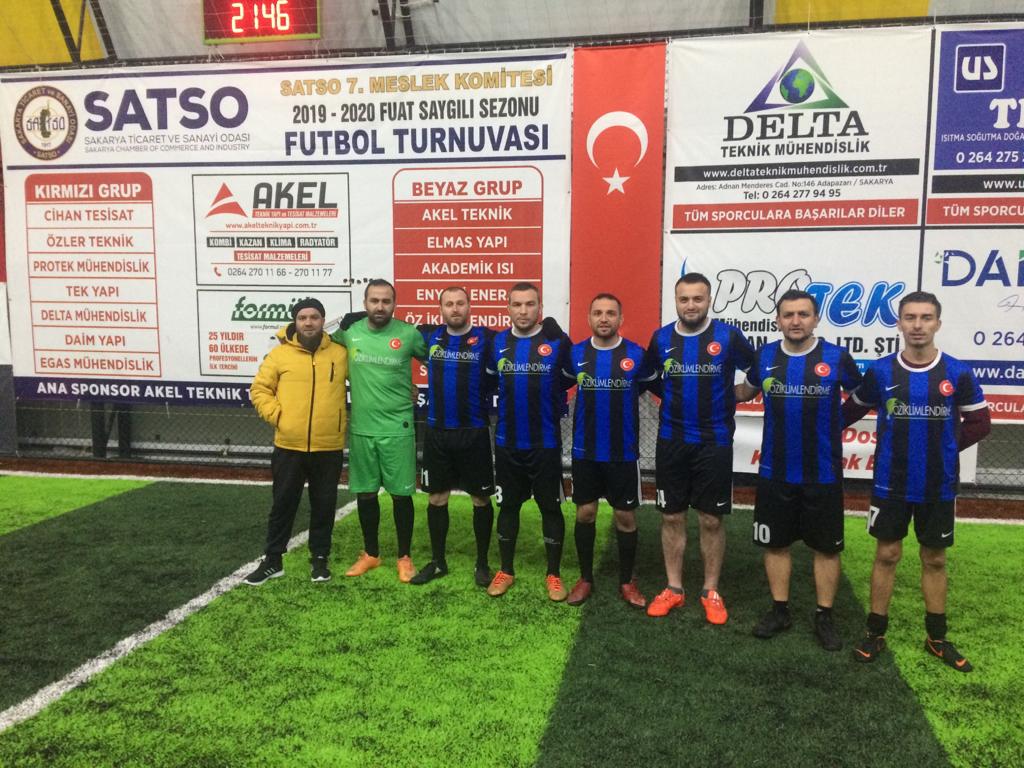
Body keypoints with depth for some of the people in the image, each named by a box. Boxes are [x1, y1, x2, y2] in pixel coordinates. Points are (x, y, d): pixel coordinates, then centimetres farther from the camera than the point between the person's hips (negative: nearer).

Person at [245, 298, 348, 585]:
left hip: (328, 447, 0)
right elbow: (259, 389, 5)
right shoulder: (280, 354, 1)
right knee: (283, 503, 10)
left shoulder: (341, 353, 3)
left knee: (323, 505, 10)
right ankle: (272, 560, 22)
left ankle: (320, 558, 25)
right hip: (289, 446, 0)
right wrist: (276, 414, -6)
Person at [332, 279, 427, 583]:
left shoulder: (409, 334, -8)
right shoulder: (348, 332, -1)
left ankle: (405, 556, 21)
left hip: (398, 429, -3)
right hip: (361, 429, 3)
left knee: (401, 494, 4)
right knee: (365, 493, 12)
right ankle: (370, 553, 30)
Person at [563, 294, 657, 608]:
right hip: (585, 451, 1)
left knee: (625, 516, 7)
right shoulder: (576, 354, -2)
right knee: (585, 513, 8)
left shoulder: (637, 355, -7)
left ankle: (627, 581, 23)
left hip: (624, 452, -1)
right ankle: (585, 578, 24)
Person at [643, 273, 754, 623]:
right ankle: (673, 588, 23)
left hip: (714, 443, -2)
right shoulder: (661, 338, 0)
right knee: (672, 517, 9)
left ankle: (711, 591, 21)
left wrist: (730, 400, 3)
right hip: (671, 442, 2)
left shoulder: (728, 336, -8)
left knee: (711, 519, 6)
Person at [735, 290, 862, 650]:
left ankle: (824, 617, 25)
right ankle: (780, 610, 28)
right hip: (774, 472, 2)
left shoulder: (837, 357, -8)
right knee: (775, 543, 12)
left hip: (823, 473, -2)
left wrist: (834, 424, 3)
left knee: (826, 547, 9)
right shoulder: (764, 356, 0)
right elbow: (745, 391, 18)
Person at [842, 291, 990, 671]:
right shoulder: (880, 371, -5)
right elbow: (852, 410, 11)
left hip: (939, 486, 1)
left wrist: (943, 448, -3)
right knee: (886, 555, 7)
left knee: (934, 560, 13)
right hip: (890, 484, 0)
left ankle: (937, 638, 28)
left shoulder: (958, 373, -5)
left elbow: (979, 423, 5)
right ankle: (875, 633, 19)